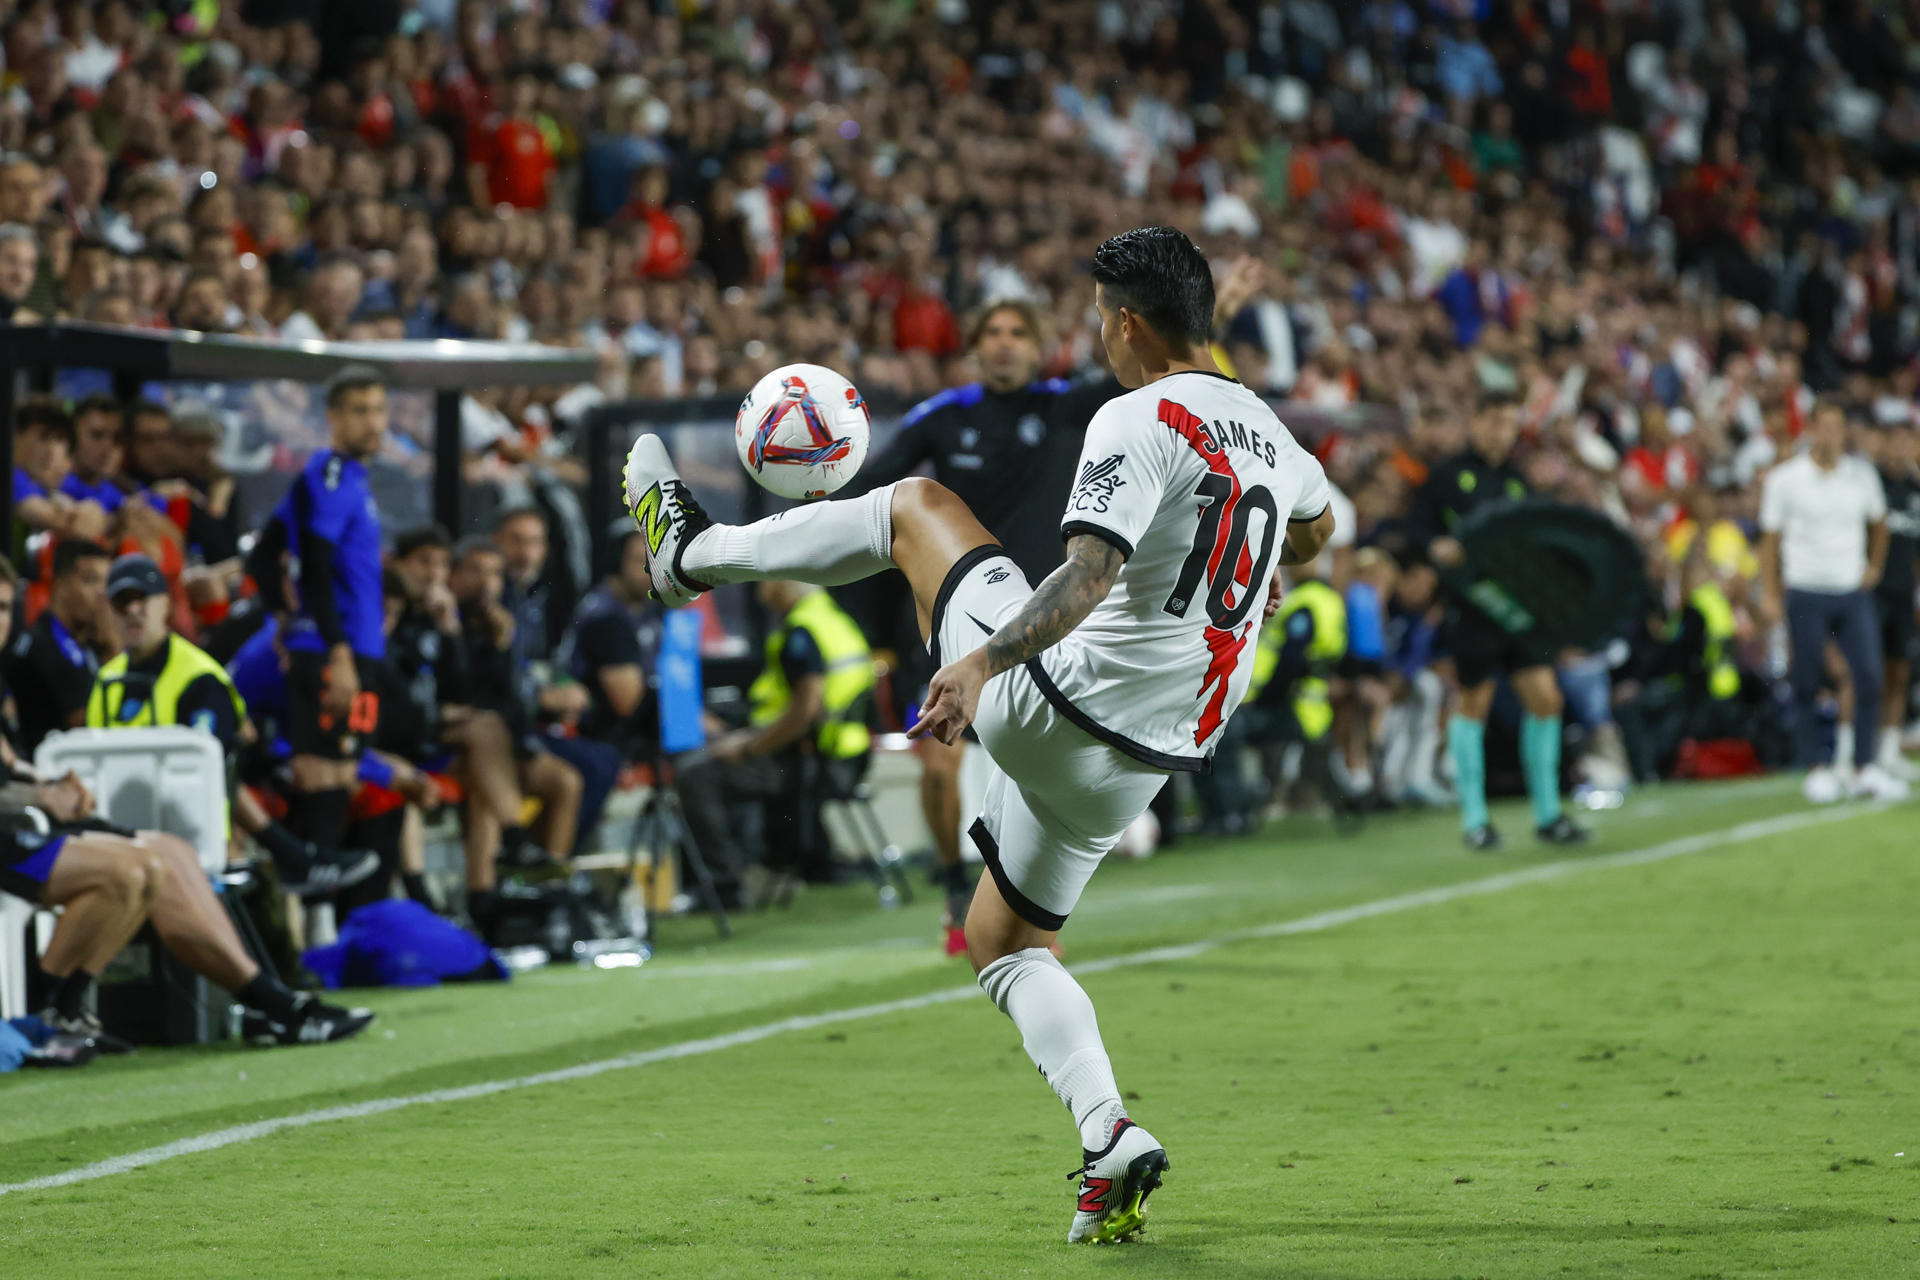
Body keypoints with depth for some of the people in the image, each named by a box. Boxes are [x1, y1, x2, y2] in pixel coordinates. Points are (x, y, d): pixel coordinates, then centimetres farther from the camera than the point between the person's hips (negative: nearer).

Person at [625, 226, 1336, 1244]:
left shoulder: (1140, 422, -14)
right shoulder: (1265, 429, 11)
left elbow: (1091, 574, -29)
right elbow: (1314, 525, 34)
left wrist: (984, 660, -34)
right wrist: (1239, 578, 52)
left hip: (1054, 700, -7)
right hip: (1143, 759, 7)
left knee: (917, 504, 15)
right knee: (1005, 942, 22)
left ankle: (691, 550, 28)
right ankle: (1110, 1140, 1)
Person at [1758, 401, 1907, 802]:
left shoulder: (1862, 473, 6)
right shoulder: (1784, 479, -3)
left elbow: (1878, 524, 21)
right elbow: (1770, 539, 2)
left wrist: (1875, 565, 11)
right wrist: (1769, 594, -3)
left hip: (1853, 592, 3)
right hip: (1805, 595, -3)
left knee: (1869, 678, -7)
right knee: (1806, 686, -1)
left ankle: (1864, 769, 1)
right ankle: (1815, 770, 8)